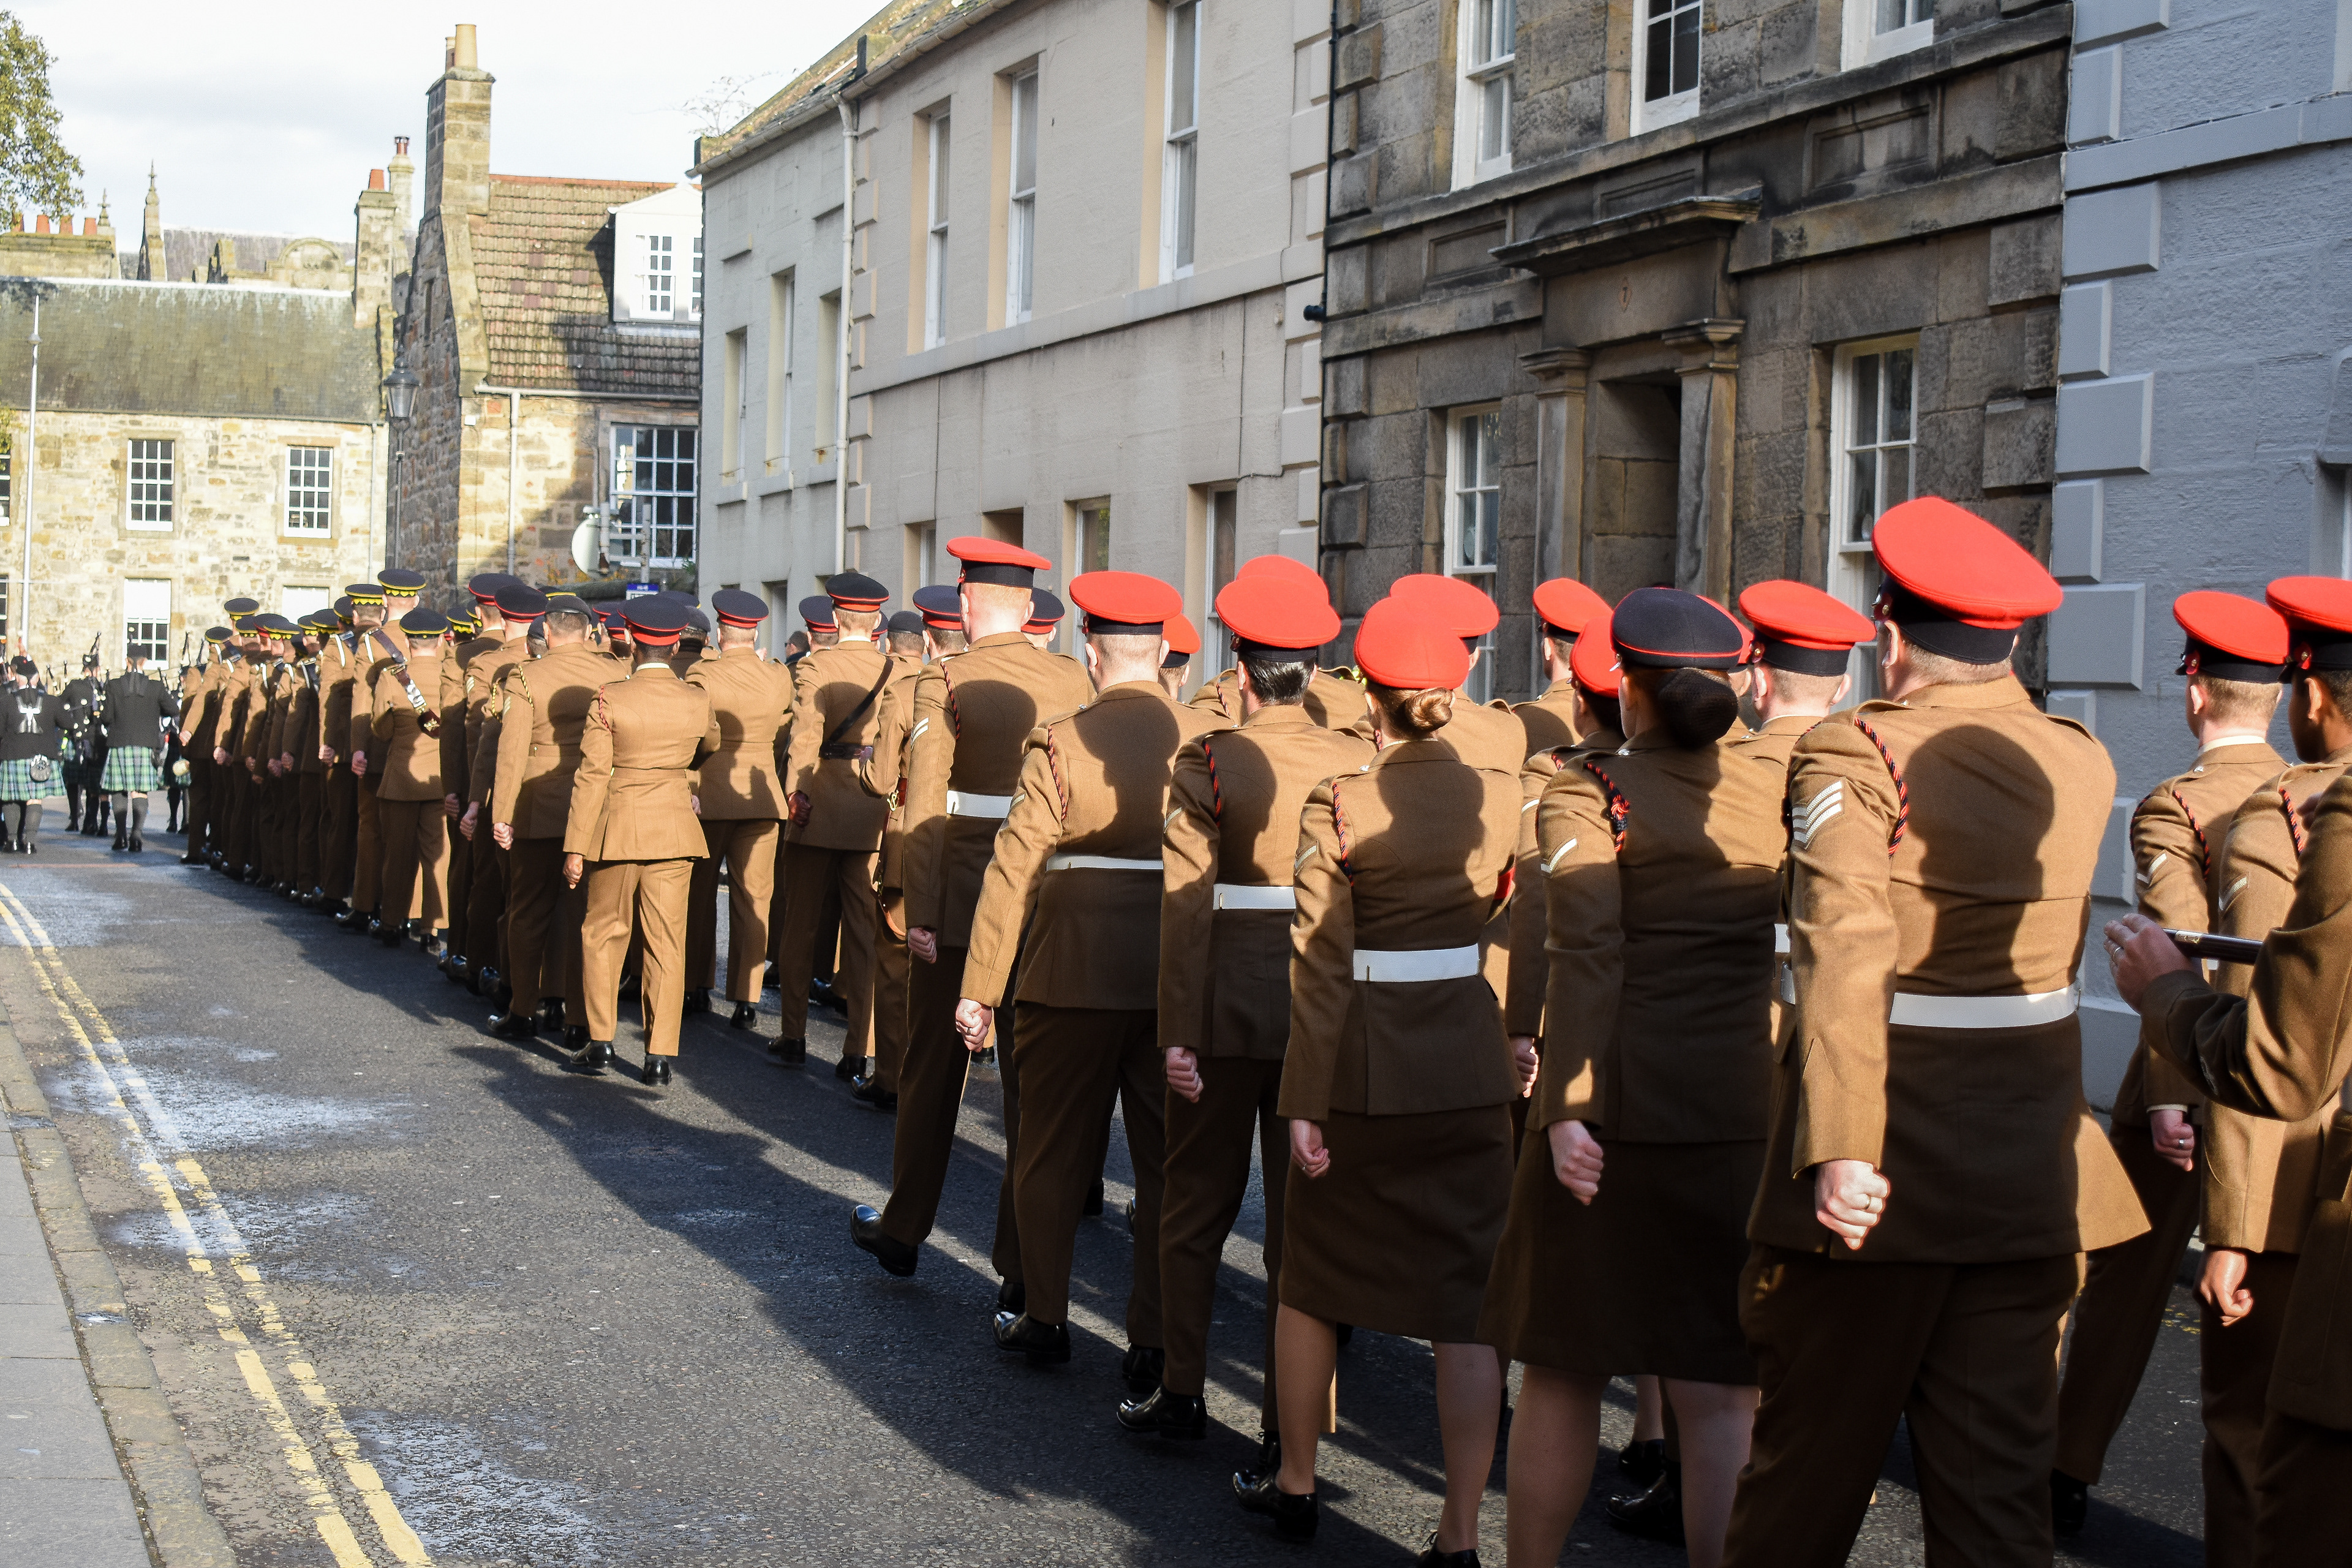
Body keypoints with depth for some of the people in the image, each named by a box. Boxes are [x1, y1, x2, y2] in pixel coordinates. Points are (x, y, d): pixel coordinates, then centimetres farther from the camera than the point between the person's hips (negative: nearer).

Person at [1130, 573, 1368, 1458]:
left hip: (1227, 1016, -2)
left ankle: (1182, 1394, 21)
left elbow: (1186, 910, -13)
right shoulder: (1360, 762, -1)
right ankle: (1289, 1422, 11)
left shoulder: (1207, 764, -8)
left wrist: (1179, 1032, -12)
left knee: (1196, 1207, 13)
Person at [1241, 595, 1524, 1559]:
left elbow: (1321, 966, -12)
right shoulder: (1502, 796, -1)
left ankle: (1294, 1484, 33)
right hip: (1471, 1067, 2)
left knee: (1311, 1280, 17)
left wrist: (1305, 1101, -10)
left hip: (1365, 1066, -2)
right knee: (1467, 1300, 4)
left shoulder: (1339, 806, -10)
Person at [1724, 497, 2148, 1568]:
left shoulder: (1855, 755, -12)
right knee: (1999, 1458, 9)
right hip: (2034, 1156, 5)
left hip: (1891, 1160, -5)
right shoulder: (2083, 763, 5)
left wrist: (1840, 1145, -30)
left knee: (1818, 1439, 9)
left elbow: (1846, 957, -25)